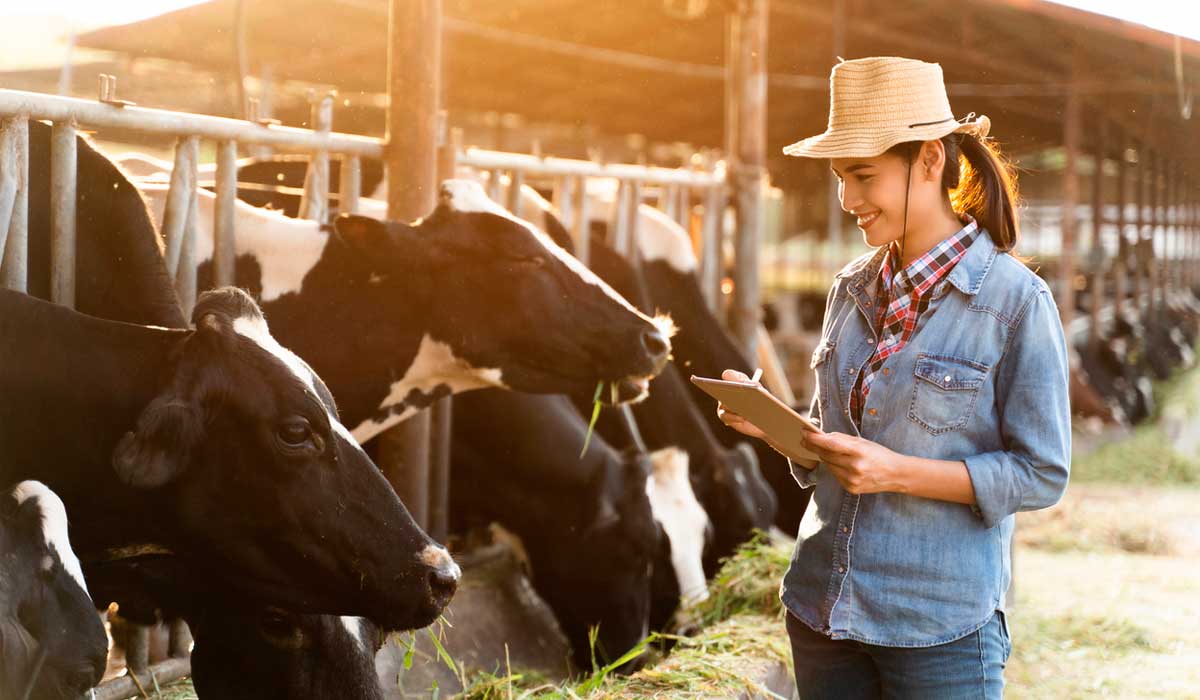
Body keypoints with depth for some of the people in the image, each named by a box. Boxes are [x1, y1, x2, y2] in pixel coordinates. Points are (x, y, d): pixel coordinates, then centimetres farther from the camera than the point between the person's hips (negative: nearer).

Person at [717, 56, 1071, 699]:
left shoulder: (1016, 300, -10)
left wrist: (898, 472, -20)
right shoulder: (853, 289, 7)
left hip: (939, 624, -5)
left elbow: (1043, 475, -10)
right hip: (822, 612, 5)